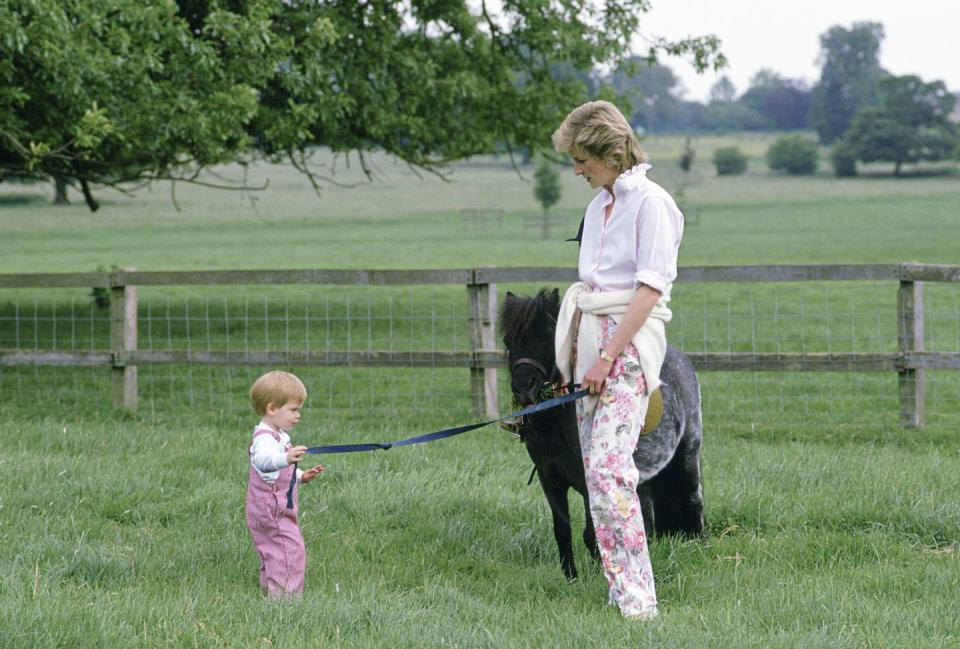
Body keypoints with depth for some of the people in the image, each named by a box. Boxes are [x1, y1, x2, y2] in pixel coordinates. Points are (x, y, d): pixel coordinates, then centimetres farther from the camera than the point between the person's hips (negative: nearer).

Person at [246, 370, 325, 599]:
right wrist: (286, 458, -62)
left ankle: (269, 593, 25)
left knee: (272, 558, 17)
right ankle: (285, 598, -14)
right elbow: (264, 460, -45)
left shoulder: (276, 436, 17)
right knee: (291, 553, -13)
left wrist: (301, 476, 22)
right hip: (273, 511, -11)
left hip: (276, 511, 11)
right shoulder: (264, 438, -20)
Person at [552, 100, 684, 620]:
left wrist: (609, 356, -17)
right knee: (596, 468, 5)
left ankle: (635, 596, -19)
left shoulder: (650, 202, -9)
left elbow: (650, 288, -14)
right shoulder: (600, 204, 17)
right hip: (590, 340, 9)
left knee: (609, 465, -18)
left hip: (629, 342, -9)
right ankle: (621, 586, 8)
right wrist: (580, 355, 12)